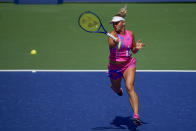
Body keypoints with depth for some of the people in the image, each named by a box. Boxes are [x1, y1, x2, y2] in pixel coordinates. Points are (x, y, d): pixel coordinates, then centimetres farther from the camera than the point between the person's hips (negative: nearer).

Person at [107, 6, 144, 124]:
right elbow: (111, 46, -36)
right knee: (117, 89, 21)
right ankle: (116, 87, 64)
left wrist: (137, 47, -10)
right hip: (115, 67, 0)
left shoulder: (130, 34, -1)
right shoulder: (112, 34, -13)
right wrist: (115, 43, -58)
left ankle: (136, 115, -31)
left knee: (130, 88, -21)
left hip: (129, 64, 0)